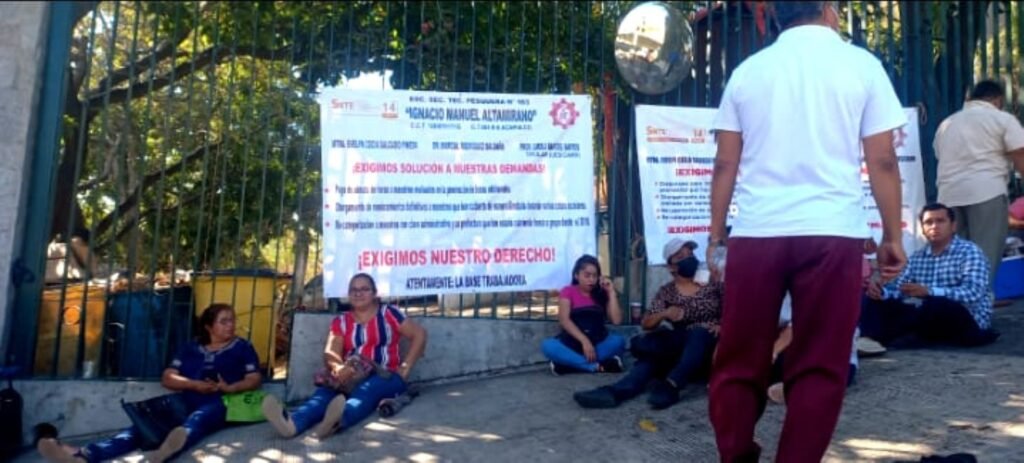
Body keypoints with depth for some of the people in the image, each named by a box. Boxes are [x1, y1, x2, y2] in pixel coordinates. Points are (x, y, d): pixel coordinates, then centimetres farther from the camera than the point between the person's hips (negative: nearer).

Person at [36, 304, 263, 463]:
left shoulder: (242, 347, 16)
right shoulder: (190, 349, 23)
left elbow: (255, 380, 7)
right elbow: (167, 378, 13)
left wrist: (230, 388, -13)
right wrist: (195, 384, -6)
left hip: (218, 405, -4)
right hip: (186, 403, 5)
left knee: (199, 417, -43)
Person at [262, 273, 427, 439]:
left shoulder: (388, 313, 7)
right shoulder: (341, 321, 14)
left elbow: (419, 334, 4)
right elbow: (330, 352, -1)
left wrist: (406, 367, -4)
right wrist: (337, 367, -26)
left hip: (385, 377, -3)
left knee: (367, 390, -39)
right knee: (327, 390, -31)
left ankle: (339, 419, -72)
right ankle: (293, 422, -62)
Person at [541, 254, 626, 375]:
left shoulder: (602, 293, 10)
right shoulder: (568, 292, 4)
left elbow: (616, 320, -2)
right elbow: (564, 320, -11)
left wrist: (611, 292, -3)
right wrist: (584, 341, -24)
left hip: (598, 344, 2)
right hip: (573, 343, -2)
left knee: (619, 340, -29)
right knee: (548, 345, -30)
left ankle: (569, 364, -29)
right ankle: (598, 366, -34)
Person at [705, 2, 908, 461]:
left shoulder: (748, 70, 10)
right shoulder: (860, 64, 5)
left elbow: (725, 163, 8)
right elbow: (882, 161, 2)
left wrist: (716, 232, 14)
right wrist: (892, 236, 9)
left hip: (756, 232, 2)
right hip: (831, 231, -1)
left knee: (738, 361, 10)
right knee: (819, 366, 7)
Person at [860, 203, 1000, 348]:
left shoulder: (969, 251, -5)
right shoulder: (917, 257, 14)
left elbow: (973, 293, -21)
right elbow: (898, 288, 4)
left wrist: (929, 291, -34)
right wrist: (881, 291, -20)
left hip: (968, 322, -5)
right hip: (930, 323, 6)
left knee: (935, 305, -38)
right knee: (875, 301, -11)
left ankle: (878, 336, -36)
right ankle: (870, 338, -41)